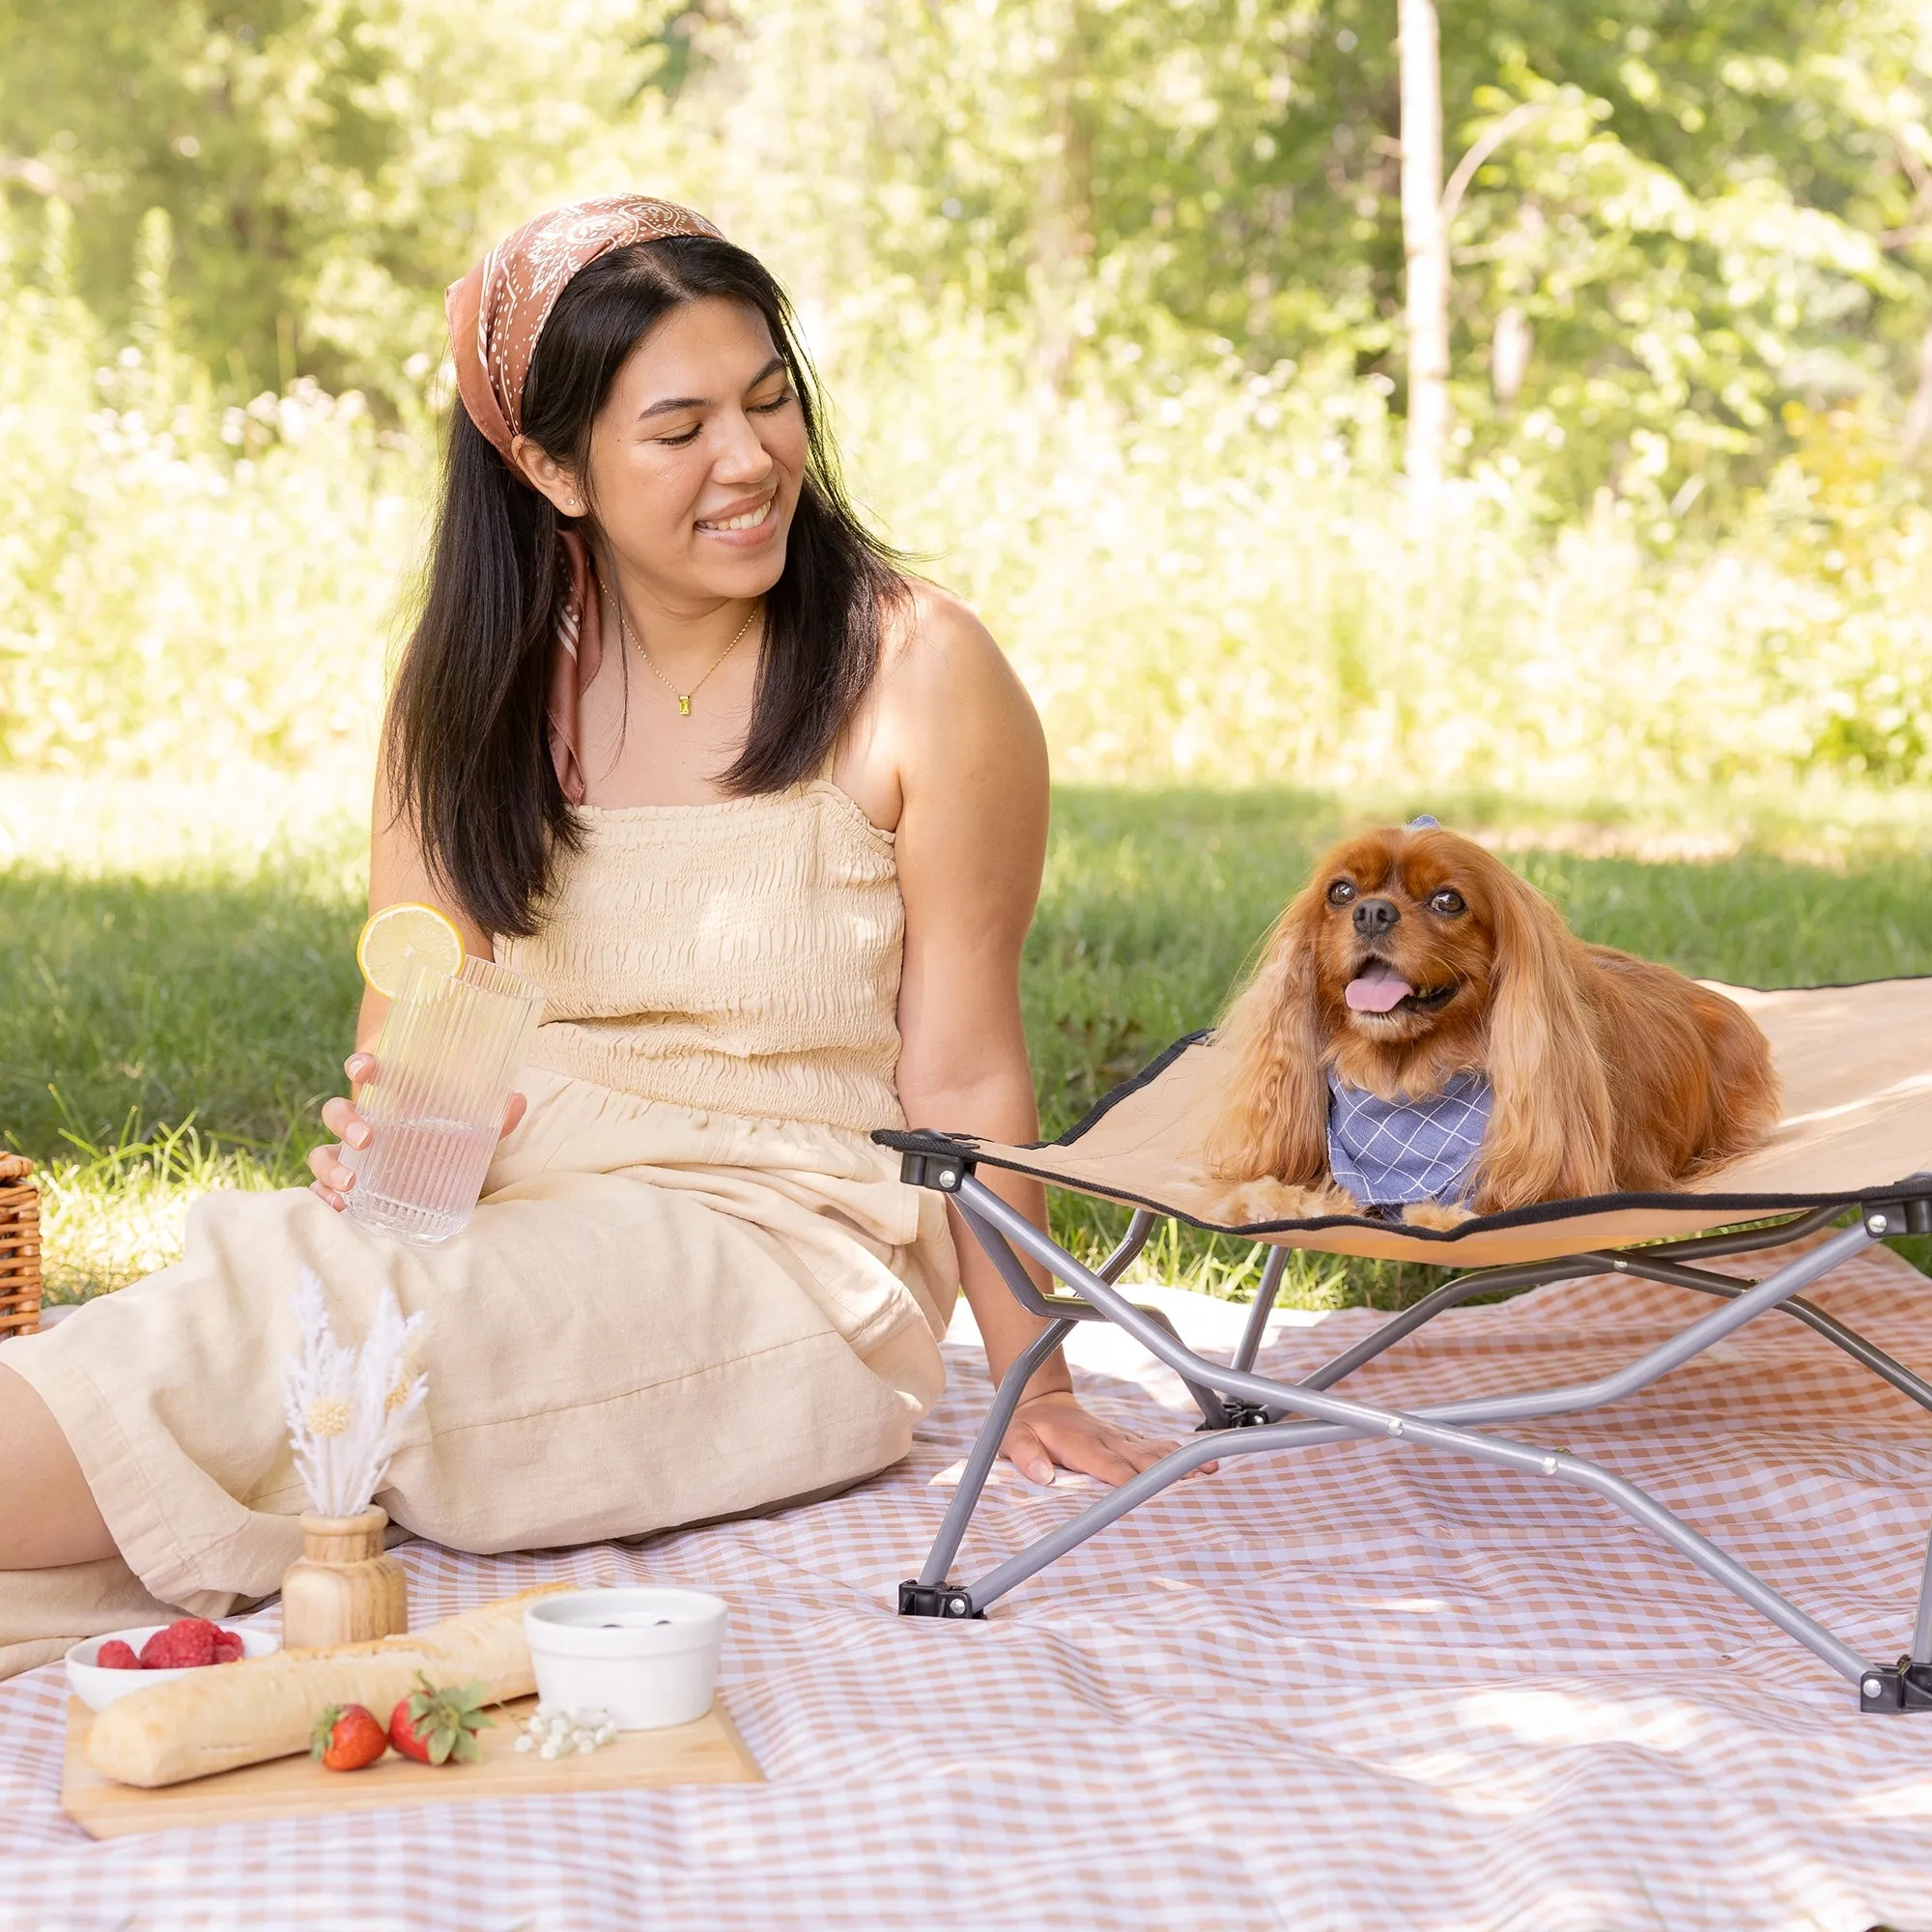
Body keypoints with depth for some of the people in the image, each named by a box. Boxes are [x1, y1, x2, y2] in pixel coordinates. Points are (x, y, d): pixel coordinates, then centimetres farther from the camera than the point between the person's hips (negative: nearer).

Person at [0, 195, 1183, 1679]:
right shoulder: (473, 691, 7)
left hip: (792, 1246, -4)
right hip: (515, 1214, 4)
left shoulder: (917, 670, -7)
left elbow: (962, 1078, -5)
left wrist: (1030, 1388, -6)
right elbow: (407, 1035, 9)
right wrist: (387, 1129, -14)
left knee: (301, 1323, -28)